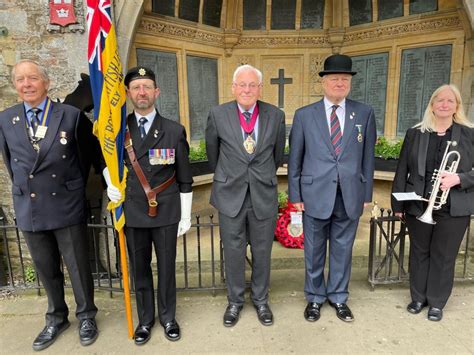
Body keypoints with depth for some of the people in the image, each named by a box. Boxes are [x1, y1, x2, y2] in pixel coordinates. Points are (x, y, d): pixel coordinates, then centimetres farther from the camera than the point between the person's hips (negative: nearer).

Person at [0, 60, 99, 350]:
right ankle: (57, 318, 37)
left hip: (67, 206, -3)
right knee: (46, 270, 17)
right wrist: (25, 190, 12)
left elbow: (85, 155, 2)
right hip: (29, 208, 3)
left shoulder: (71, 114, -6)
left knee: (78, 266, 9)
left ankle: (87, 316, 30)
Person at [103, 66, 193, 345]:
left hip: (166, 212, -1)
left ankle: (168, 317, 34)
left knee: (167, 267, 11)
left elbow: (184, 179, -1)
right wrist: (110, 182, -2)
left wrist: (186, 216, -1)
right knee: (140, 269, 15)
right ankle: (145, 319, 36)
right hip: (132, 212, 2)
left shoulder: (175, 131, -4)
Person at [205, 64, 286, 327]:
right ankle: (235, 301, 34)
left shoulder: (276, 116, -2)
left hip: (264, 195, 1)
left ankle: (260, 300, 36)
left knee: (262, 252, 13)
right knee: (233, 253, 11)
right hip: (230, 195, 0)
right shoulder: (218, 114, -4)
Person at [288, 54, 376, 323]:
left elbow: (367, 156, 6)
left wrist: (367, 194, 5)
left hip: (350, 197, 1)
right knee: (314, 251, 12)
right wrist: (295, 194, 0)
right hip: (315, 195, -1)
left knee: (343, 250, 14)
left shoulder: (365, 113, 3)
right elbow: (295, 158, 2)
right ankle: (315, 297, 33)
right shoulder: (304, 115, 0)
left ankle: (338, 297, 35)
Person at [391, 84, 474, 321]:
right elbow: (402, 171, 3)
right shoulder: (415, 133, 3)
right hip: (418, 206, 1)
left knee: (444, 256, 10)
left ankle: (436, 302, 28)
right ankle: (418, 297, 30)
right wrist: (398, 204, 1)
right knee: (419, 253, 13)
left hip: (453, 209, -1)